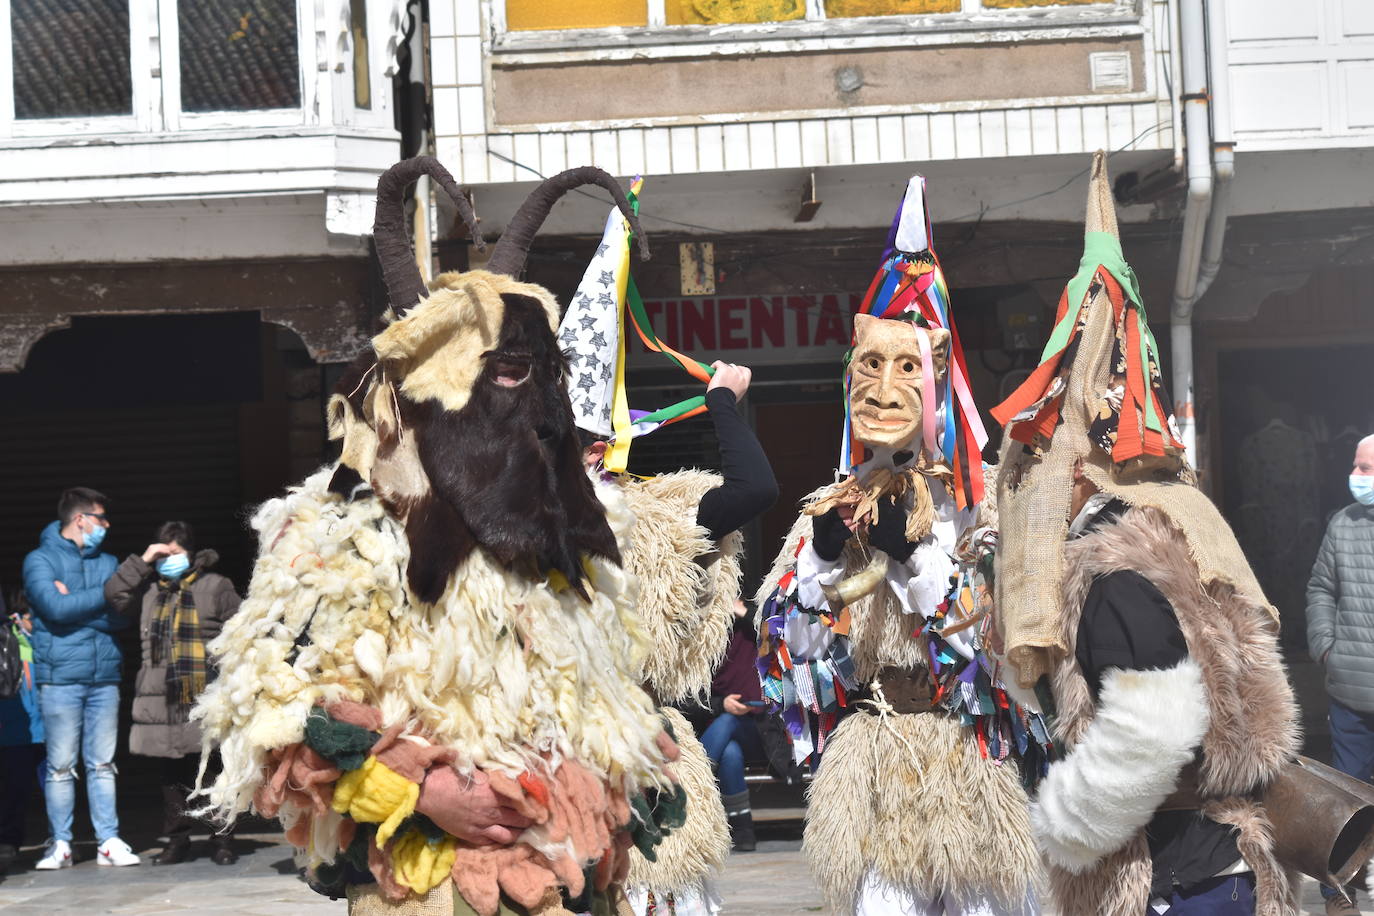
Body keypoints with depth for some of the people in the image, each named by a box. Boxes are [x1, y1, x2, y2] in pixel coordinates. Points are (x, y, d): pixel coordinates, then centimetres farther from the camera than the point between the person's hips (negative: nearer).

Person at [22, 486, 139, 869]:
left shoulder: (108, 563, 14)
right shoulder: (40, 560, 1)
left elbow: (122, 617, 1)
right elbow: (56, 608, -15)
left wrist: (75, 605, -9)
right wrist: (104, 595, -8)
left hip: (104, 677, 4)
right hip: (60, 677, -4)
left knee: (102, 763, 5)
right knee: (61, 766, 0)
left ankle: (109, 841, 7)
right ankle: (61, 844, 6)